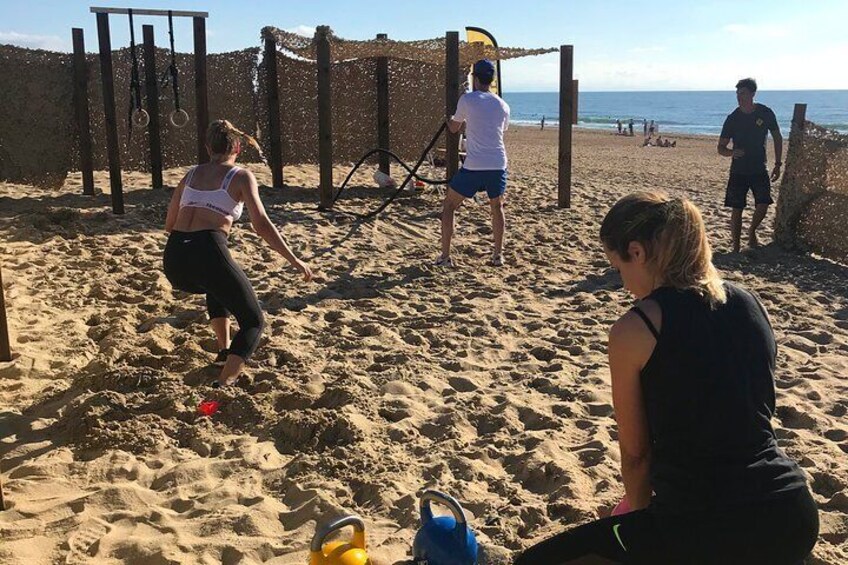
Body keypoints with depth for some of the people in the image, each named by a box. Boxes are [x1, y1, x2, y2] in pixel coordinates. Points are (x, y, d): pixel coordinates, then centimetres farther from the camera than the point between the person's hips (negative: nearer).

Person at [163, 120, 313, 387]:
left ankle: (224, 351, 41)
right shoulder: (241, 176, 6)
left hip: (173, 262, 6)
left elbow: (169, 225, 26)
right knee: (253, 322, 11)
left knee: (217, 287, 40)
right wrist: (294, 261, -1)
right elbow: (261, 225, -5)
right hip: (209, 253, -6)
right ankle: (224, 384, -9)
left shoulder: (191, 174, 20)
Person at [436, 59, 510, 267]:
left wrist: (450, 119, 36)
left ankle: (445, 257, 6)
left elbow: (454, 128, 12)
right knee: (497, 207, 26)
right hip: (498, 166, 4)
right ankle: (498, 255, 23)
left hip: (473, 167, -4)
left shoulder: (467, 100, -1)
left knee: (449, 206, 11)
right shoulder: (503, 106, 11)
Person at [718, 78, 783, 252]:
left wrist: (778, 164, 5)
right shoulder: (733, 118, -6)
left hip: (759, 170, 0)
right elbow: (721, 147, -1)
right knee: (737, 210, -2)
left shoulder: (765, 113, -4)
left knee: (763, 206, -11)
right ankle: (736, 248, 8)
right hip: (738, 171, 0)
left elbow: (777, 138, 9)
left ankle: (752, 231, 20)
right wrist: (732, 152, -24)